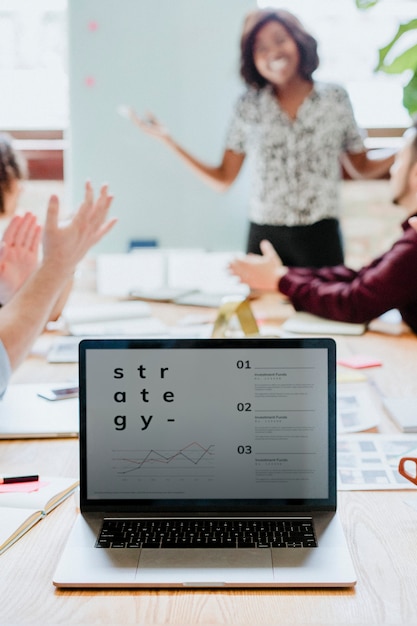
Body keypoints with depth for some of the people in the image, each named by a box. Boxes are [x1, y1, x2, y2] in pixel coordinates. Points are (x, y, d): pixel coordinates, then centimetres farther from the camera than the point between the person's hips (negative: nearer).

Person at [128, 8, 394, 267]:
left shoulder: (335, 99, 4)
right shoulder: (249, 106, 5)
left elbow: (362, 169, 13)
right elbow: (223, 179, 6)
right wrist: (167, 139, 0)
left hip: (320, 237, 0)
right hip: (265, 237, 0)